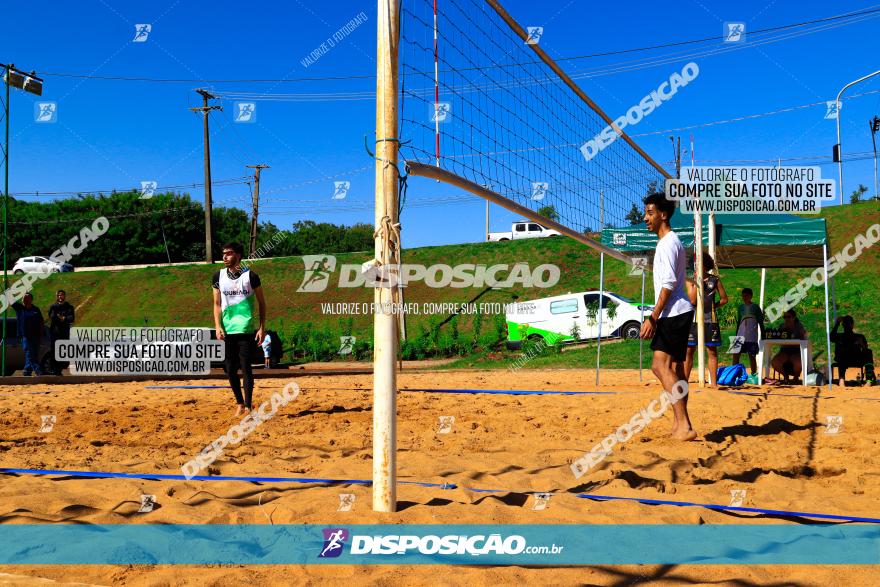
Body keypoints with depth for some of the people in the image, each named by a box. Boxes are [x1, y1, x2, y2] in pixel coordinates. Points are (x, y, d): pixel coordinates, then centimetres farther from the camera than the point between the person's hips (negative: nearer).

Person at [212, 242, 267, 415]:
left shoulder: (250, 276, -3)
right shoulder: (218, 276, 6)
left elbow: (262, 303, 3)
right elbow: (217, 304, 10)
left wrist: (262, 328, -4)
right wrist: (218, 327, -3)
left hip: (245, 330, -3)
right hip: (226, 330, 4)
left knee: (246, 369, -5)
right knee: (230, 370, 7)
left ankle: (248, 407, 1)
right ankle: (240, 404, 22)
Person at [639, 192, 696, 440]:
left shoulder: (668, 243, -10)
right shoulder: (670, 242, 22)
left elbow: (668, 283, -18)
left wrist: (653, 317, -21)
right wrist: (657, 317, 25)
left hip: (674, 313, -11)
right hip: (678, 313, 11)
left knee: (661, 365, -16)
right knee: (675, 367, 11)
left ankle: (683, 426, -21)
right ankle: (680, 425, 14)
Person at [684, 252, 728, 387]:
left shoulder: (715, 280, 8)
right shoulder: (690, 281, 6)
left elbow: (724, 299, 13)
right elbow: (692, 300, -6)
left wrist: (713, 306, 2)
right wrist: (697, 282, -9)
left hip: (710, 319, 0)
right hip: (693, 319, 0)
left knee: (712, 351, 3)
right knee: (689, 351, -1)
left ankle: (713, 382, 7)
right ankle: (685, 381, 4)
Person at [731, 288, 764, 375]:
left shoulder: (755, 307, 1)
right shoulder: (740, 307, 13)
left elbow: (760, 323, 2)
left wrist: (762, 336, -2)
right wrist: (736, 335, 17)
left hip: (752, 337, -4)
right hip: (741, 336, 4)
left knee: (752, 356, 0)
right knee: (736, 354, -4)